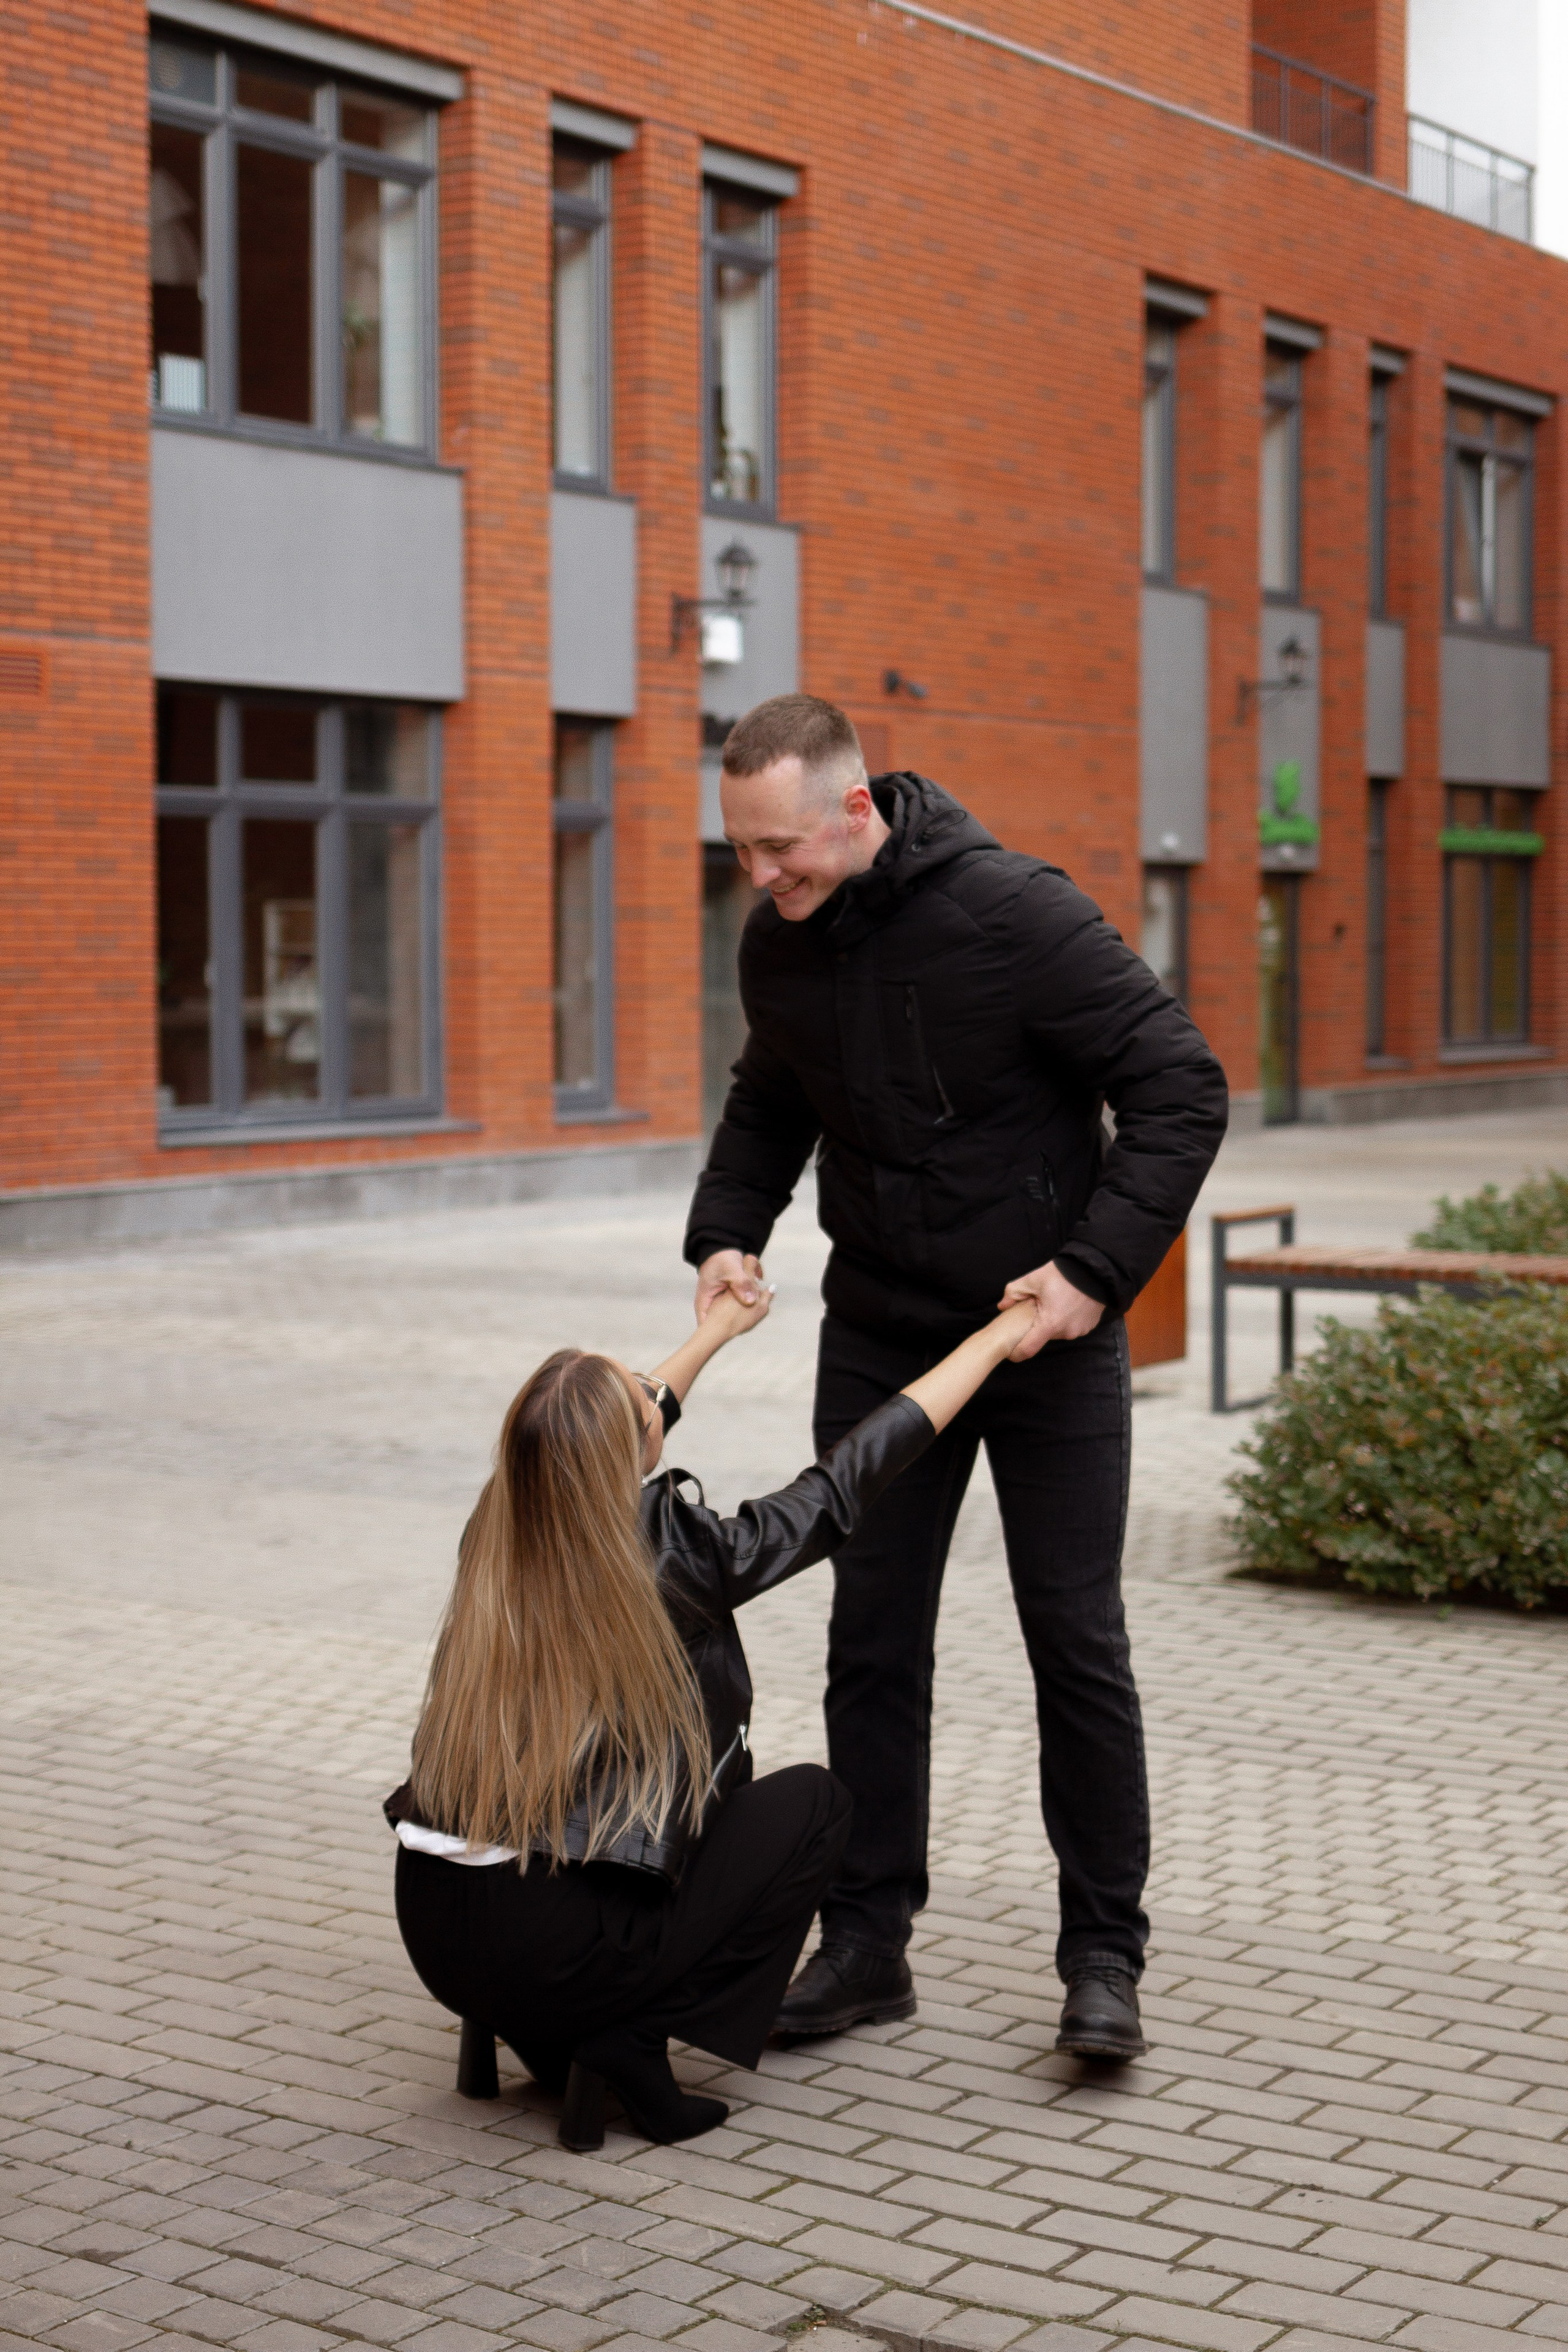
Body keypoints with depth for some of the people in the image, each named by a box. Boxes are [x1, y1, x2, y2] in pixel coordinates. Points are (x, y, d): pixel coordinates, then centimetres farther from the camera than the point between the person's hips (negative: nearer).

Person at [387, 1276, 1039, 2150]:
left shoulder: (498, 1537, 2)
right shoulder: (671, 1554, -15)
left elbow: (607, 1451, 24)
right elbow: (843, 1486, -3)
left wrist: (716, 1332, 39)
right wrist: (997, 1339, 8)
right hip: (556, 1953, -7)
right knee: (817, 1801, 12)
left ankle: (541, 2034, 14)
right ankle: (628, 2042, 0)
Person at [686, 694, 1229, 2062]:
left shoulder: (1017, 914, -20)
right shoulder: (777, 946, -1)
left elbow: (1182, 1089, -17)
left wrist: (1097, 1269, -23)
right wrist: (728, 1228, 1)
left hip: (1049, 1335, -5)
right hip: (879, 1338, 5)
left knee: (1077, 1641, 1)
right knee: (873, 1643, 6)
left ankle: (1104, 1955, 12)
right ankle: (866, 1942, 16)